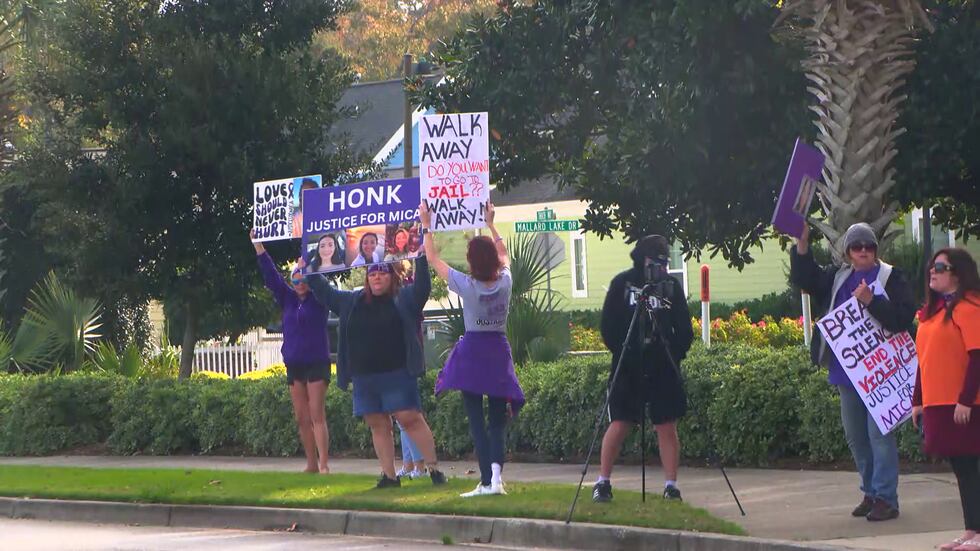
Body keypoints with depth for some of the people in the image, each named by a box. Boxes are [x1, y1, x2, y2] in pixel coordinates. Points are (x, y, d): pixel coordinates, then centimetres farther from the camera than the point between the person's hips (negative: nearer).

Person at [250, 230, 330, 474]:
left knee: (317, 415, -12)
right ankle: (311, 464, 11)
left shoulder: (318, 300, 1)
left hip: (317, 363, -5)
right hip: (294, 365, 5)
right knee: (302, 418, 5)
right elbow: (271, 276, 10)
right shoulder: (289, 300, 12)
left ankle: (324, 464, -17)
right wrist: (257, 245, 8)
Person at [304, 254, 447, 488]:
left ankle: (434, 469, -5)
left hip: (397, 375, -5)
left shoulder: (404, 299, 2)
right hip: (364, 379, 5)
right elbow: (325, 292, 24)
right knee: (378, 425, 7)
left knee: (410, 419, -9)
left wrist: (422, 258, -22)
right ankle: (389, 475, 12)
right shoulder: (352, 302, 16)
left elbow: (422, 287, -14)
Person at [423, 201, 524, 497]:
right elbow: (504, 254, 18)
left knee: (476, 418, -1)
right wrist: (490, 224, 28)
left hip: (472, 352, -3)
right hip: (499, 351, 3)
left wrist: (426, 225, 7)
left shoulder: (466, 285, -14)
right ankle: (496, 470, -18)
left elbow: (433, 258, -4)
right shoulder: (505, 282, -5)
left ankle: (486, 481, -8)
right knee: (498, 418, 6)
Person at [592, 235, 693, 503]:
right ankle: (603, 482, 7)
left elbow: (685, 330, 8)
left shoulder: (672, 285, 4)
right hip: (628, 368, -2)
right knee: (619, 425, -4)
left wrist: (675, 355, -5)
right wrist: (622, 352, -9)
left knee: (667, 427, 0)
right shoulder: (622, 283, -2)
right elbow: (607, 325, -1)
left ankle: (671, 485, 4)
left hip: (664, 369, 2)